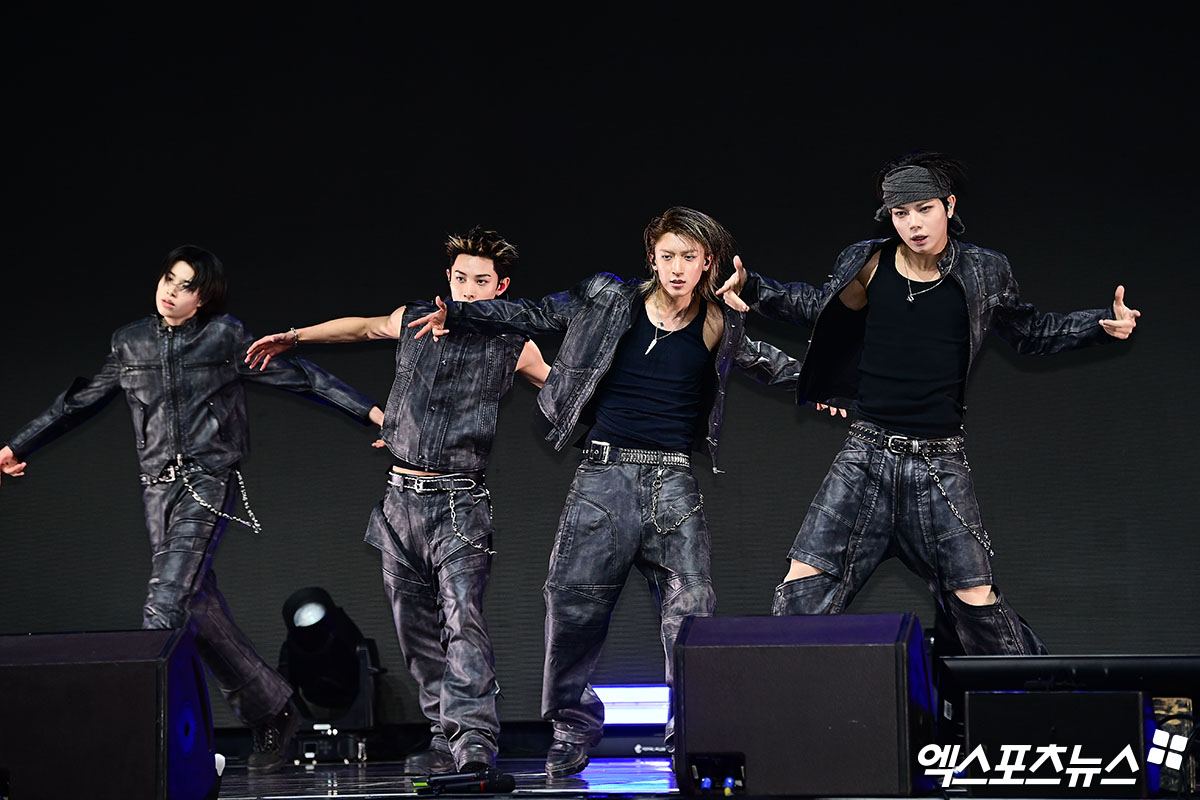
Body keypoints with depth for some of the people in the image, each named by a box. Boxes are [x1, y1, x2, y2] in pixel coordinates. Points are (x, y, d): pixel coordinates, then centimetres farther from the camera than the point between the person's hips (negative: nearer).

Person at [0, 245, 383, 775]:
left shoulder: (225, 337, 0)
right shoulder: (131, 343, 12)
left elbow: (299, 375, 3)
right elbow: (80, 399, 23)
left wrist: (368, 410, -2)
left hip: (209, 481, -5)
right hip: (159, 487, 5)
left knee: (165, 606, -17)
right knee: (199, 611, 2)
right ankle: (272, 712, 14)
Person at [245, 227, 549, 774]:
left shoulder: (513, 346, 1)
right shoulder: (412, 321, 9)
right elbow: (362, 327, 28)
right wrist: (293, 338, 33)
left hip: (459, 504, -4)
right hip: (401, 502, 4)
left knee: (461, 616, -21)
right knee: (417, 630, 6)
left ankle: (475, 738, -29)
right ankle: (445, 742, 13)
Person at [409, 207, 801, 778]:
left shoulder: (720, 328, 7)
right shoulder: (610, 301, 4)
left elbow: (772, 364, 23)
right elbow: (533, 316, 10)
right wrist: (455, 315, 4)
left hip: (674, 482, 1)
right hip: (605, 474, 0)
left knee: (690, 607, -10)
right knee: (574, 603, -5)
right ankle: (572, 733, 10)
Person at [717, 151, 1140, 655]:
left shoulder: (982, 273, 1)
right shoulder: (867, 266, 1)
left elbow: (1032, 333, 16)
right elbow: (816, 305, 19)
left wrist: (1103, 325, 4)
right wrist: (754, 291, 5)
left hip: (940, 464, -1)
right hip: (867, 457, 1)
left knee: (976, 601, -3)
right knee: (803, 585, -6)